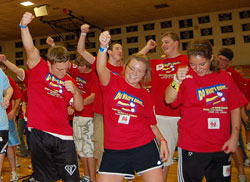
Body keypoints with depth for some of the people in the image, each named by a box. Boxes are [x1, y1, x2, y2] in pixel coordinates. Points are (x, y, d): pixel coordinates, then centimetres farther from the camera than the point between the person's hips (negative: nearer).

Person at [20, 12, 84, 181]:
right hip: (39, 134, -2)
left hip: (64, 137, 2)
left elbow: (79, 107, 10)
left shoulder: (69, 81, 9)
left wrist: (75, 91, -9)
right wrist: (24, 26, -33)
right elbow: (30, 49, -18)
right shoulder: (39, 69, 0)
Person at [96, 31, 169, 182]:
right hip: (114, 151, -1)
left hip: (144, 148, 2)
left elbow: (152, 123, 12)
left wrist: (162, 140, -3)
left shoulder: (145, 95, 9)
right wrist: (103, 47, -37)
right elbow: (101, 69, -20)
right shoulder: (113, 82, 2)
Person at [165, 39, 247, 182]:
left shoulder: (224, 77, 4)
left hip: (222, 147, 3)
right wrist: (177, 81, -40)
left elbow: (235, 108, 8)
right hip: (191, 147, -3)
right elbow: (169, 99, -22)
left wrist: (234, 137, 2)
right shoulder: (186, 76, -6)